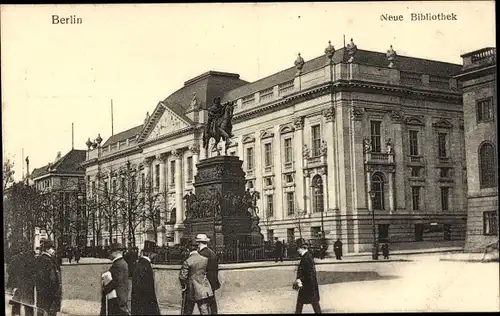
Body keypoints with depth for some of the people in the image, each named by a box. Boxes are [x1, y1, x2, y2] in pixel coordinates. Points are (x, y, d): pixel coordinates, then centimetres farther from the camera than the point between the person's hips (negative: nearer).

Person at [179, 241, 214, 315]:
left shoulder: (187, 262, -14)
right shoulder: (205, 259, -1)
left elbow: (182, 276, -15)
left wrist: (183, 286, 1)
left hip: (191, 290, -3)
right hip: (204, 289, 3)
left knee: (187, 311, 14)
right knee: (205, 311, 2)